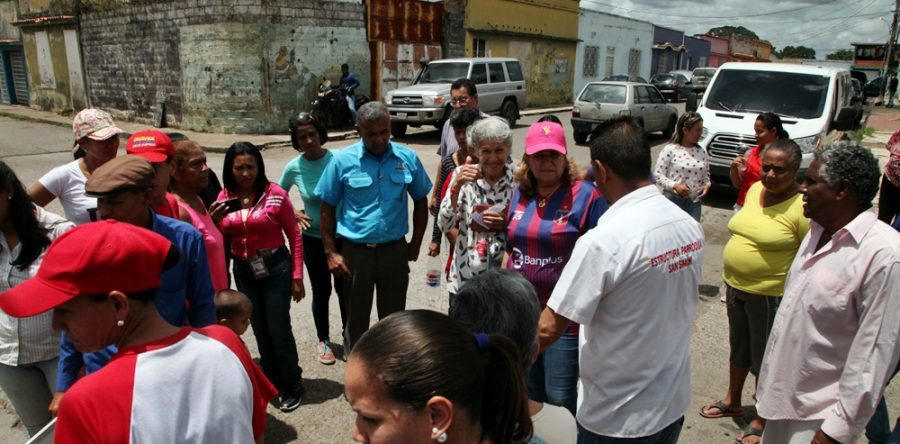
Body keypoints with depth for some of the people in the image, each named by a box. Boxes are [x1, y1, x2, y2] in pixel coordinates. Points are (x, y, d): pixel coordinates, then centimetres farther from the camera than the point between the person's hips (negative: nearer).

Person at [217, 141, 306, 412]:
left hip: (275, 268, -4)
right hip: (243, 271, 4)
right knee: (260, 330, 16)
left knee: (278, 329, 1)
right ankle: (271, 382, 35)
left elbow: (294, 236, -8)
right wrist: (212, 220, -14)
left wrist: (297, 277, -9)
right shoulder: (225, 197, 0)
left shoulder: (275, 194, -12)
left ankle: (292, 386, 21)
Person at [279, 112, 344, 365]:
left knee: (344, 288, 13)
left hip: (343, 236, -1)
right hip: (313, 239, 1)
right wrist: (294, 214, -6)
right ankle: (323, 340, 35)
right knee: (321, 292, 14)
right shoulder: (294, 168, -9)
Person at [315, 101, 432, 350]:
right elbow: (328, 208, -2)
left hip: (395, 250, 1)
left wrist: (415, 244, 7)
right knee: (356, 317, 15)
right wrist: (330, 253, -5)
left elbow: (421, 201, 7)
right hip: (356, 252, -1)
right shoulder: (343, 160, -8)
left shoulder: (407, 158, -5)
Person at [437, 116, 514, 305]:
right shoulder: (463, 175, -3)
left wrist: (507, 223, -18)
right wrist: (457, 186, -18)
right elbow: (444, 225, -8)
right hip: (464, 278, 1)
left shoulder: (518, 180, -7)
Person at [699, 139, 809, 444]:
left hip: (770, 296, -7)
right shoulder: (755, 190, 2)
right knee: (739, 348, 24)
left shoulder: (803, 206, -21)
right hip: (736, 287, 7)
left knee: (765, 359, 11)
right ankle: (732, 402, 45)